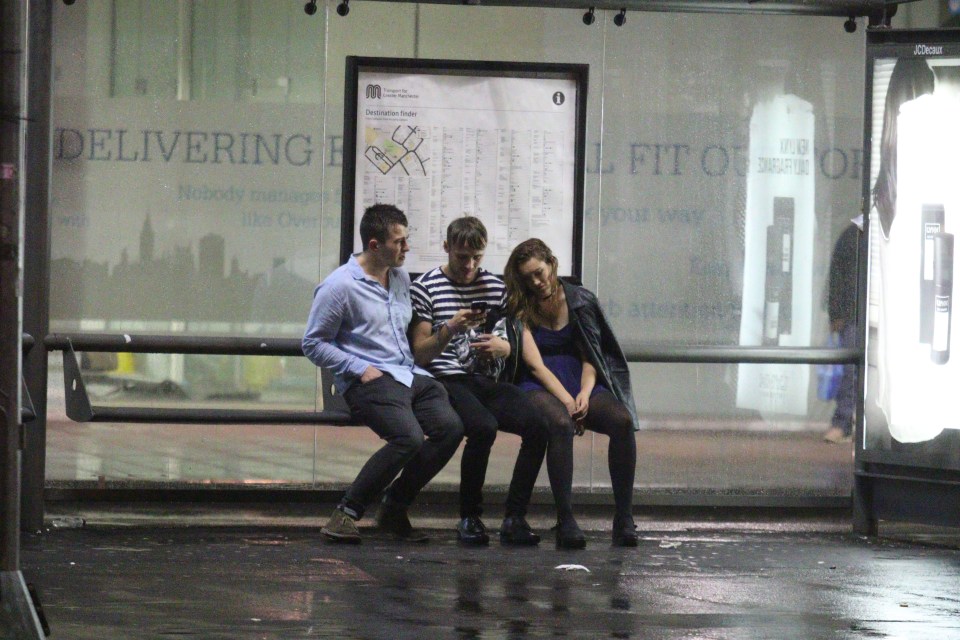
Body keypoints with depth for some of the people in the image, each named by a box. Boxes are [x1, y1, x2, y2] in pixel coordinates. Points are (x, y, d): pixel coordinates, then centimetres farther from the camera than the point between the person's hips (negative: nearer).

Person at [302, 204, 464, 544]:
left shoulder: (401, 279, 19)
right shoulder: (340, 286, -5)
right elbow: (313, 344, -3)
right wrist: (360, 369, -11)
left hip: (409, 373, 7)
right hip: (369, 379, -7)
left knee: (450, 426, -19)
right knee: (409, 436, -31)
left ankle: (394, 509, -5)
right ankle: (347, 513, -20)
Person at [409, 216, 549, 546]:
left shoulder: (496, 287, 15)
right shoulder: (426, 287, 3)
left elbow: (511, 347, 22)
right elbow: (421, 355, 0)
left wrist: (501, 347, -3)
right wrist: (450, 328, -17)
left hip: (488, 381, 4)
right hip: (446, 380, -4)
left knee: (537, 425, -24)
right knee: (484, 427, -35)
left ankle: (515, 518, -17)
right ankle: (469, 518, -17)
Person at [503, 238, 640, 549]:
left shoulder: (579, 301, 12)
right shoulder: (521, 309, 5)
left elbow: (590, 358, 9)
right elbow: (535, 364, -5)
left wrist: (584, 394, -11)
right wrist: (566, 400, -18)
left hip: (580, 383, 3)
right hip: (540, 387, -3)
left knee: (623, 421, -28)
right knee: (561, 424, -38)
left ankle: (624, 518, -28)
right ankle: (565, 520, -40)